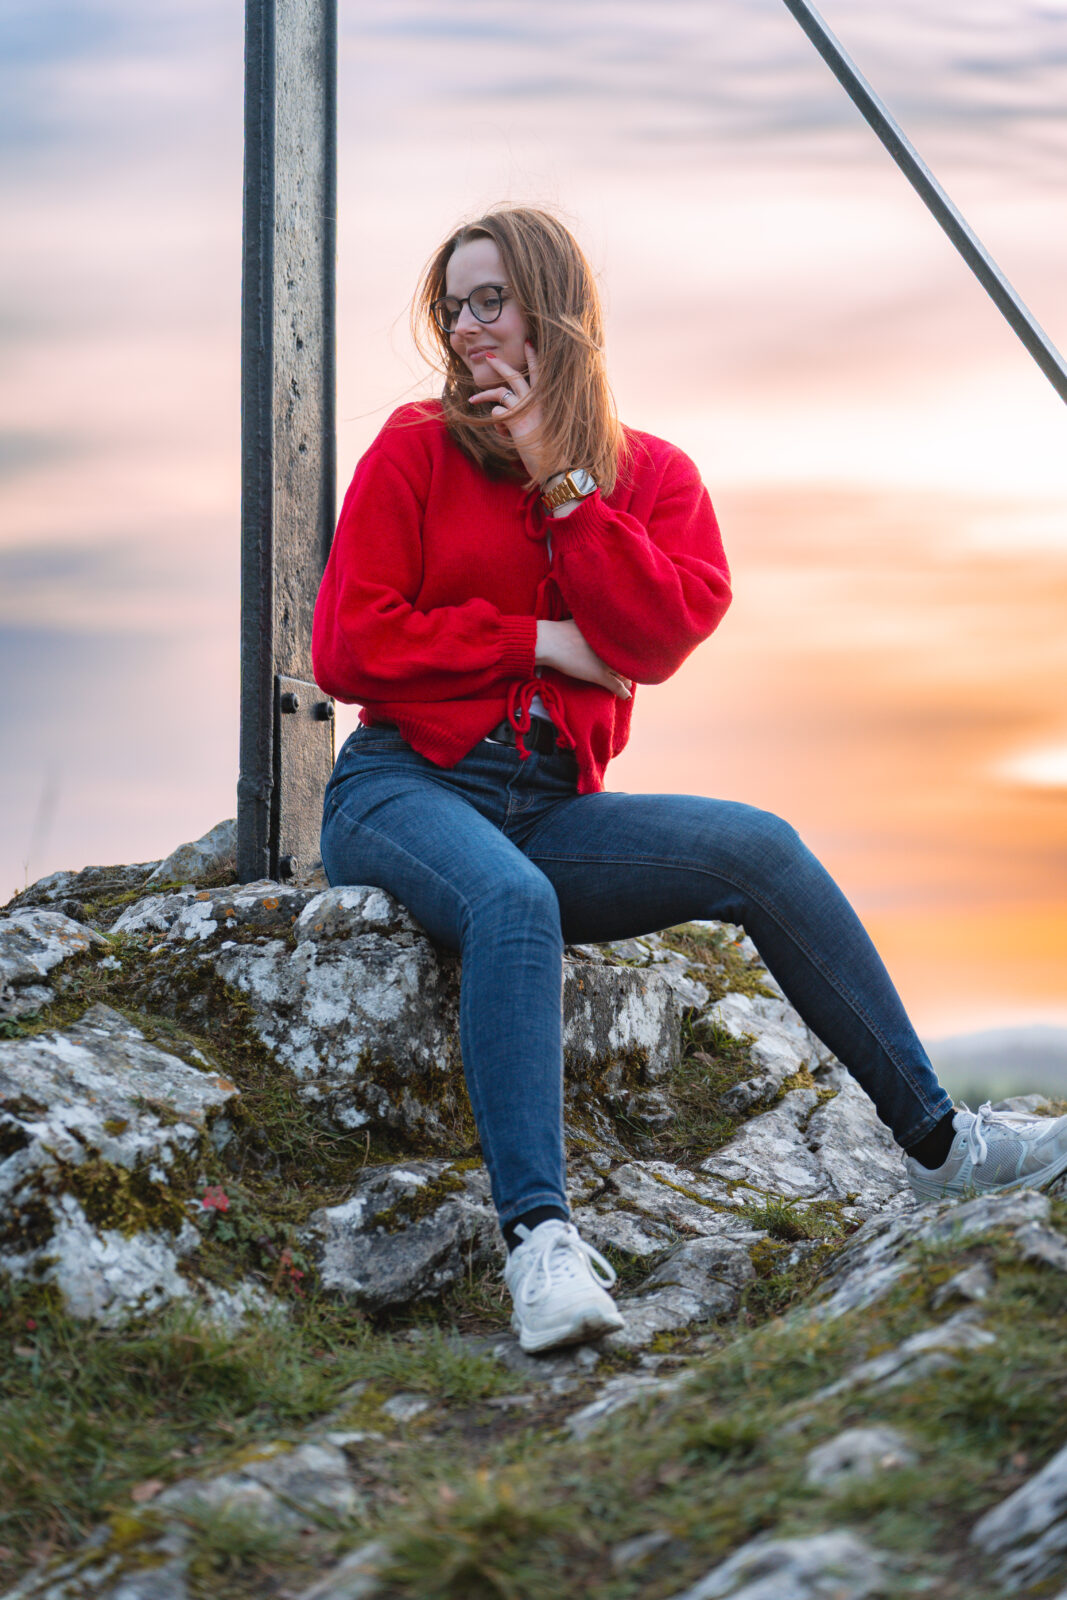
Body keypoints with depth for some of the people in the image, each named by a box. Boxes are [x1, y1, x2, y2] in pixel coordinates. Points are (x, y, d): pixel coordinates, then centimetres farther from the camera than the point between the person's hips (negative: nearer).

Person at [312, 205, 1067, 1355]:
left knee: (759, 850, -20)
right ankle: (538, 1238, -44)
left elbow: (661, 637, -7)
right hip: (405, 790, -3)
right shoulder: (416, 450, 4)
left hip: (555, 807, 3)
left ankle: (935, 1140, -12)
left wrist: (558, 479, -9)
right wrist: (539, 643, -6)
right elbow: (347, 649, -4)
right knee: (514, 903, -37)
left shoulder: (653, 475, 12)